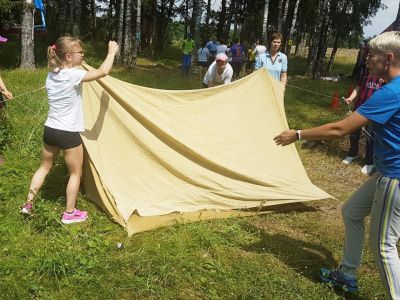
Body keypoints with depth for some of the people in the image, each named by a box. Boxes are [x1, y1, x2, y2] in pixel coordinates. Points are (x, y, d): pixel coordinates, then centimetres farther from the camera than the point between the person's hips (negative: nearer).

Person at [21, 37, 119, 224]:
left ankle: (28, 204, 29)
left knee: (45, 167, 24)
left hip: (50, 130, 7)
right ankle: (70, 213, 19)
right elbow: (103, 72, -21)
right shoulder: (72, 75, -19)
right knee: (75, 173, 10)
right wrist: (112, 52, -8)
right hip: (68, 134, -7)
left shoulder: (51, 75, 4)